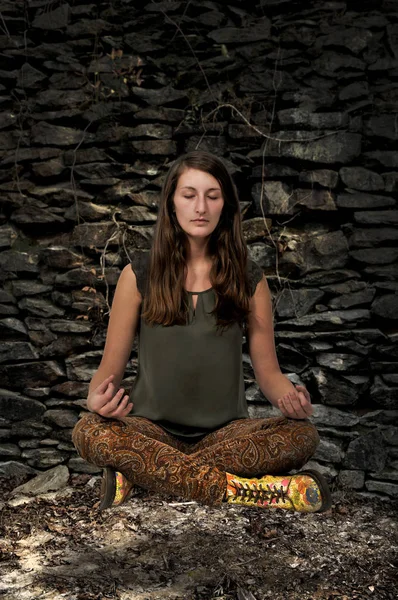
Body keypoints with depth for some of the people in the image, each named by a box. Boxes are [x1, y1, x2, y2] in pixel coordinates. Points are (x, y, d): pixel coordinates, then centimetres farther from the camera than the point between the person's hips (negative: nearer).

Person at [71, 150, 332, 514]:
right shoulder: (139, 274, 1)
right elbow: (111, 367, 1)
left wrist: (289, 397, -20)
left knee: (303, 435, -27)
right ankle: (242, 490, -31)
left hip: (226, 431, 1)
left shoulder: (249, 279, 4)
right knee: (89, 432, -32)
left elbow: (267, 370, 3)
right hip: (152, 429, -1)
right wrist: (97, 399, -23)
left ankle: (139, 474, -25)